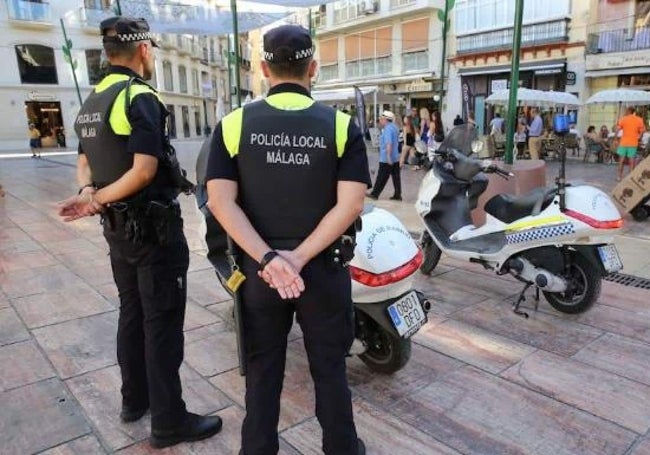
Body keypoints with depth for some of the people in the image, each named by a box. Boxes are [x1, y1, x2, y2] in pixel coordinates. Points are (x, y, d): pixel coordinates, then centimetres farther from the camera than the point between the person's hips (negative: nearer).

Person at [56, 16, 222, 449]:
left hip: (118, 227, 9)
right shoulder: (140, 97, -16)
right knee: (162, 321, -1)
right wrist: (98, 200, -14)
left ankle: (135, 398, 33)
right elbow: (144, 170, -25)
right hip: (154, 227, -9)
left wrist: (88, 194, -5)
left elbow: (85, 162, 14)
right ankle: (169, 420, 11)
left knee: (132, 312, 19)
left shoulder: (92, 101, 12)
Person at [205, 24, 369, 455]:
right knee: (330, 367, 17)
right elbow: (350, 204, -14)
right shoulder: (341, 125, -6)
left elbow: (221, 201, -12)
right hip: (323, 268, 0)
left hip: (257, 268, 1)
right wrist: (298, 257, -15)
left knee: (262, 370, 17)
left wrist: (267, 258, -17)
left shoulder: (234, 124, -4)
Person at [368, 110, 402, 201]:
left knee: (381, 177, -2)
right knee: (396, 176, 8)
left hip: (386, 159, -9)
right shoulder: (394, 127, 15)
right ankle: (397, 195, 10)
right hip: (395, 158, 9)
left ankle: (374, 194, 6)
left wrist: (388, 156, -30)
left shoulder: (387, 129, -16)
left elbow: (389, 143, -26)